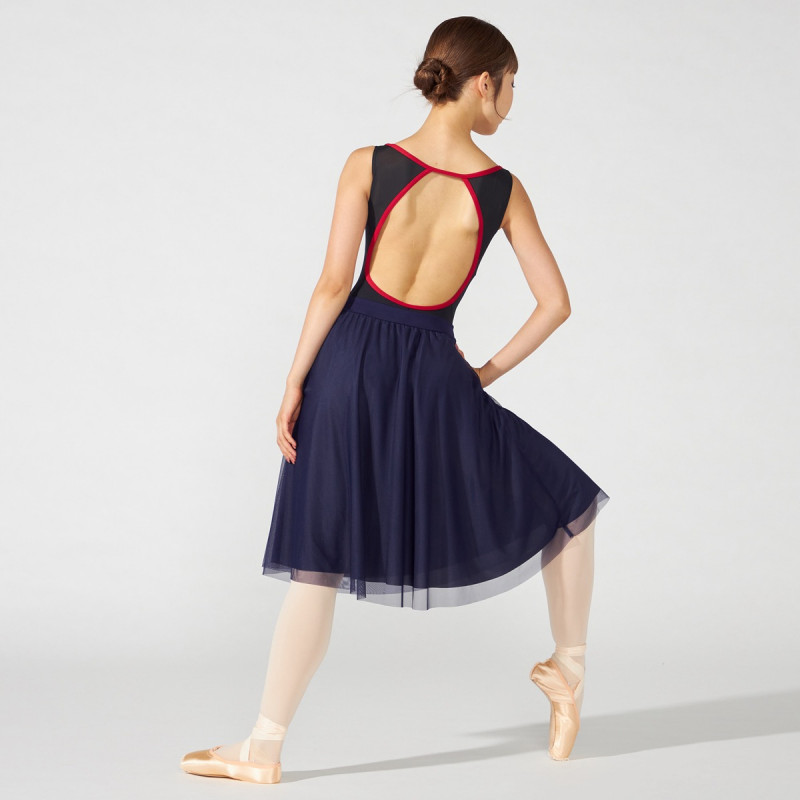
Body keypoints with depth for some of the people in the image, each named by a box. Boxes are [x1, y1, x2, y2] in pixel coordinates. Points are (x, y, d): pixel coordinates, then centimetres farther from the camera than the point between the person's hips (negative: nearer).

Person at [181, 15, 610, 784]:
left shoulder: (368, 165, -6)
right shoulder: (503, 189, -3)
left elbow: (333, 283, -9)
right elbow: (555, 303, -1)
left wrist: (295, 381, -3)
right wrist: (487, 372, 10)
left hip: (351, 362, 1)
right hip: (436, 373, 0)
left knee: (320, 562, 6)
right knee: (566, 501, 23)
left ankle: (264, 747, 7)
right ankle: (569, 668, 29)